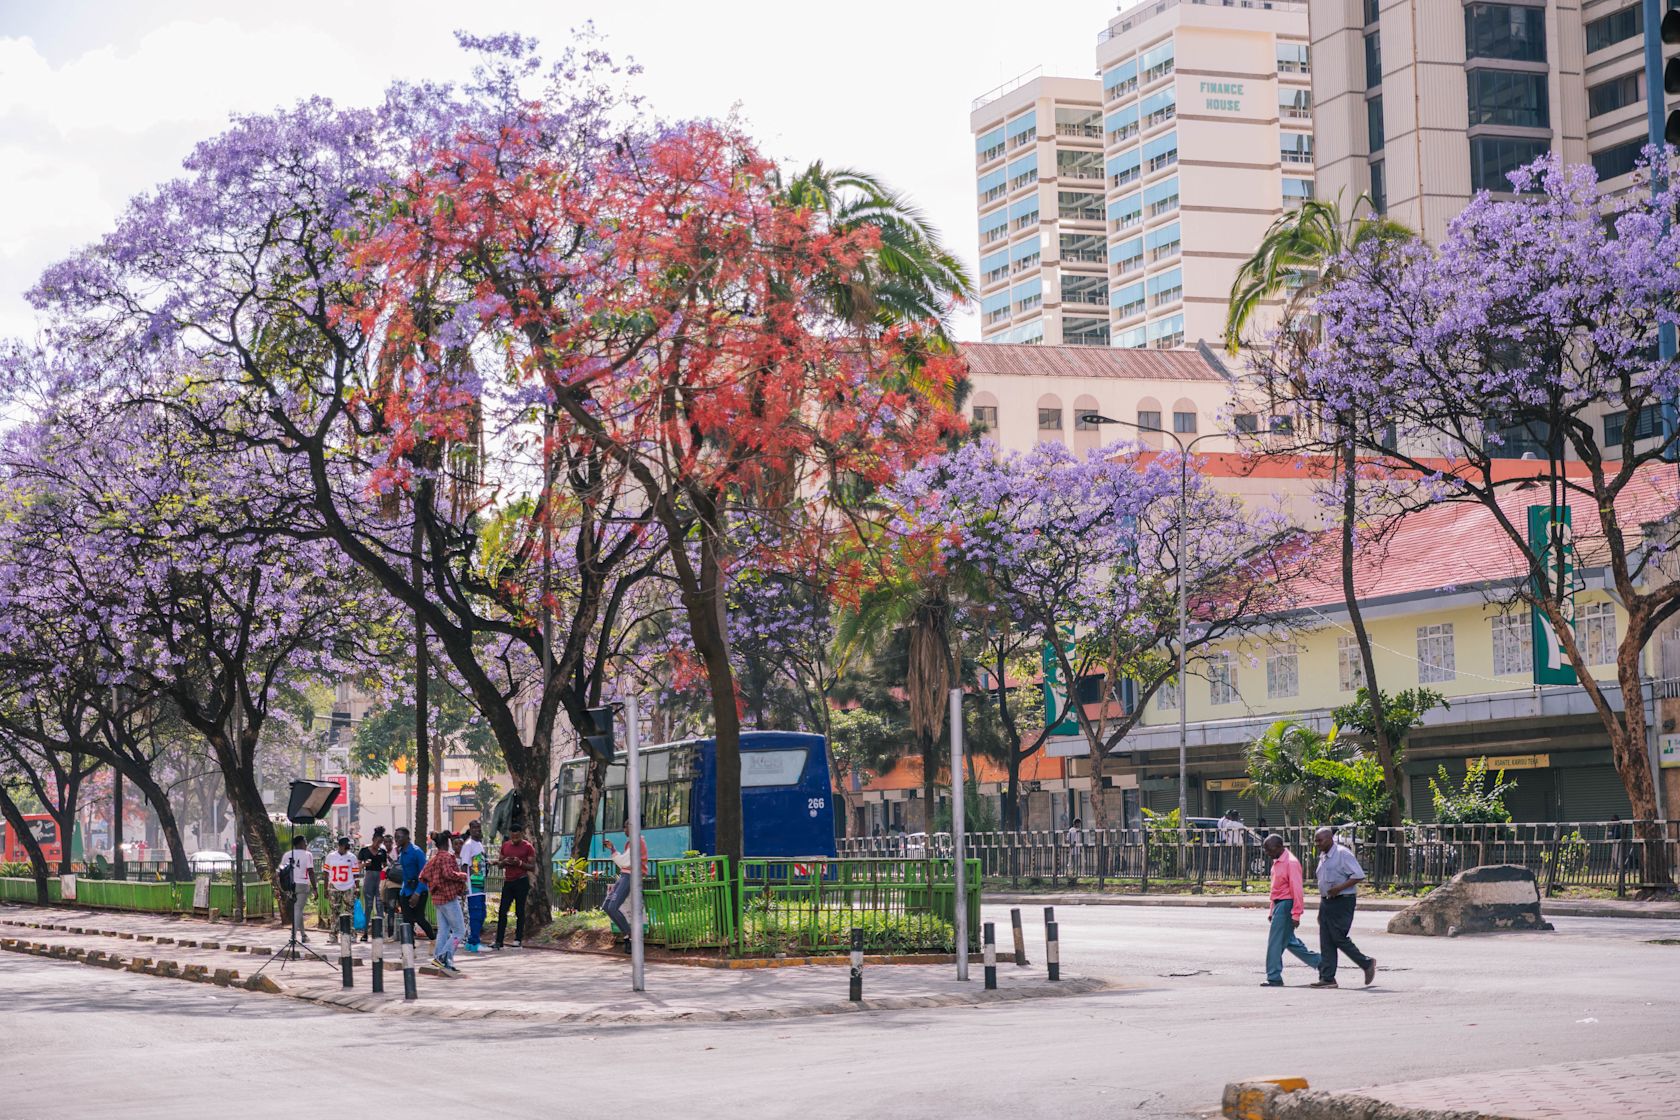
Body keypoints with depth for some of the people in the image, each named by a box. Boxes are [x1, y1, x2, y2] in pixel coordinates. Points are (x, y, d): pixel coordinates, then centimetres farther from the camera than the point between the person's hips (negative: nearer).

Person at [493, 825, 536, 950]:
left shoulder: (528, 847, -3)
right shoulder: (505, 846, 12)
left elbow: (533, 867, -5)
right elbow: (500, 865, 17)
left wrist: (520, 863, -20)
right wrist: (504, 862, -6)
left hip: (521, 882, -5)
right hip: (508, 882, 5)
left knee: (520, 911, -1)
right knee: (502, 911, -2)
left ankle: (518, 940, 2)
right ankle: (499, 941, -3)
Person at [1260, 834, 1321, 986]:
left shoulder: (1291, 862, -16)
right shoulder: (1277, 862, 13)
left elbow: (1296, 889, -19)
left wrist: (1296, 915, -21)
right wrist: (1272, 910, 21)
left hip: (1286, 905, -10)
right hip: (1279, 905, 10)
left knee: (1275, 942, -7)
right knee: (1290, 941, 16)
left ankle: (1274, 978, -1)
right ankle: (1319, 962, 26)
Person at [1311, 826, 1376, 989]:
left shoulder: (1342, 854, -12)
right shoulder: (1323, 857, 15)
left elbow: (1359, 876, -17)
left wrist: (1339, 888, -23)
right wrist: (1321, 910, 21)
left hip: (1342, 901, -9)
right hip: (1326, 902, 9)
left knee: (1339, 938, -9)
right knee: (1326, 942, 4)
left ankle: (1367, 964, 9)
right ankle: (1327, 978, 4)